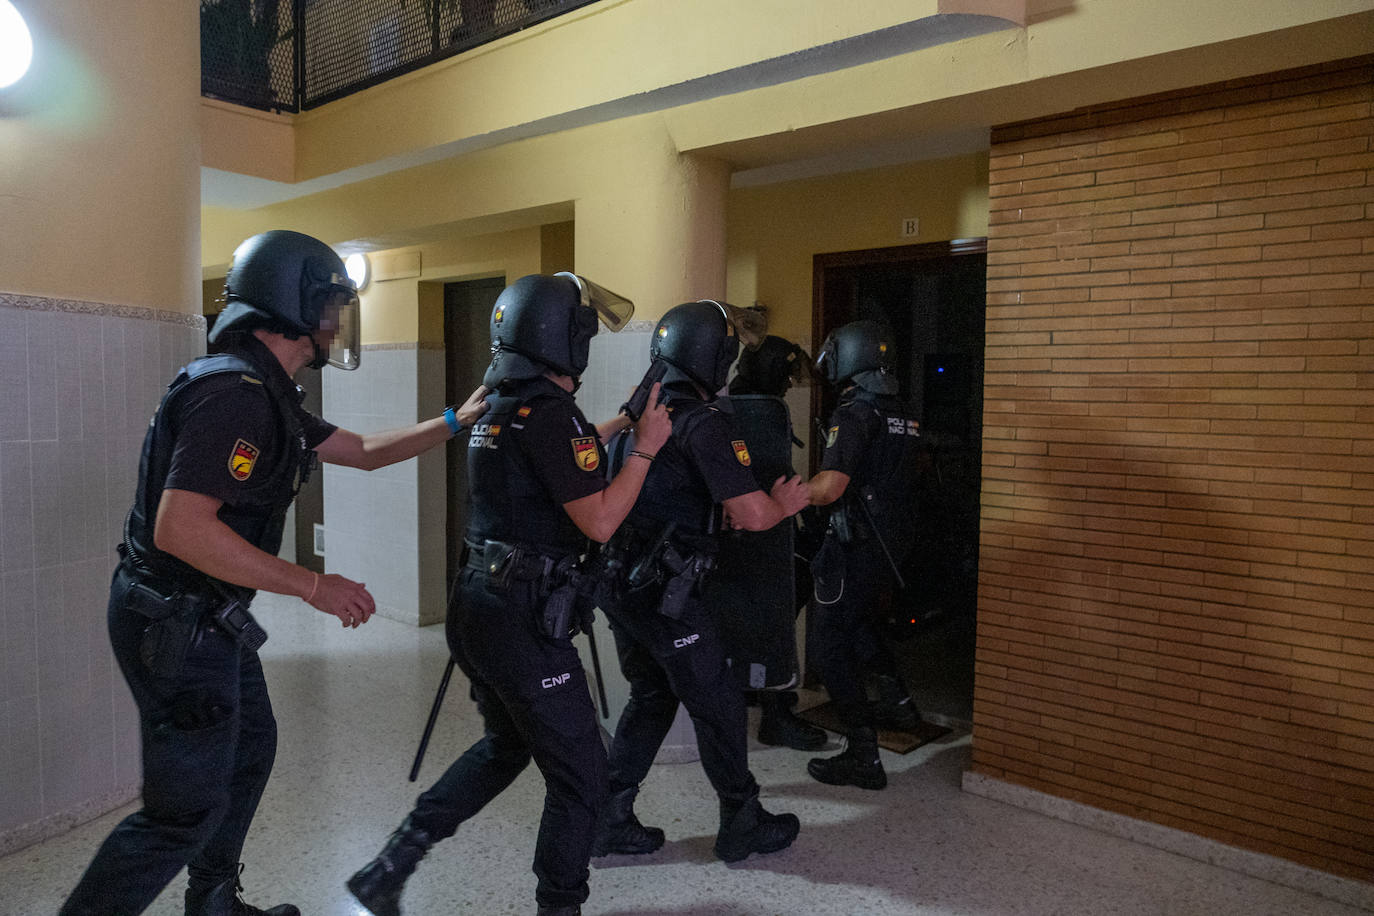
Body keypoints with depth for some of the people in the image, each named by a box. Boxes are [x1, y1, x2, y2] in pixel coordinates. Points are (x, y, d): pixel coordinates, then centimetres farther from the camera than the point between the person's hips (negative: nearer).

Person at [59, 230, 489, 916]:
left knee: (247, 749, 23)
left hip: (205, 619, 11)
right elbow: (180, 528, -30)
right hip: (176, 621, -11)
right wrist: (314, 587, -27)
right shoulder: (234, 392, -24)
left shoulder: (267, 394, 9)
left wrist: (453, 422, 18)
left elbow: (364, 450, 19)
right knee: (187, 807, 0)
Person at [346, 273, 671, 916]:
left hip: (478, 608, 10)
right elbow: (598, 522, -18)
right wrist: (646, 448, -9)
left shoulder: (498, 410, 12)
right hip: (524, 621, -10)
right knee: (580, 774, 6)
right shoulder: (552, 414, -17)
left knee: (505, 746, 27)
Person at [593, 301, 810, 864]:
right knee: (717, 705, 8)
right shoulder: (703, 423, -16)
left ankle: (607, 822, 25)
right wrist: (784, 503, 0)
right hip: (663, 591, -8)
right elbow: (752, 515, -21)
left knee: (651, 698, 20)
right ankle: (743, 826, 23)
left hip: (619, 582, 9)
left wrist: (720, 512, 26)